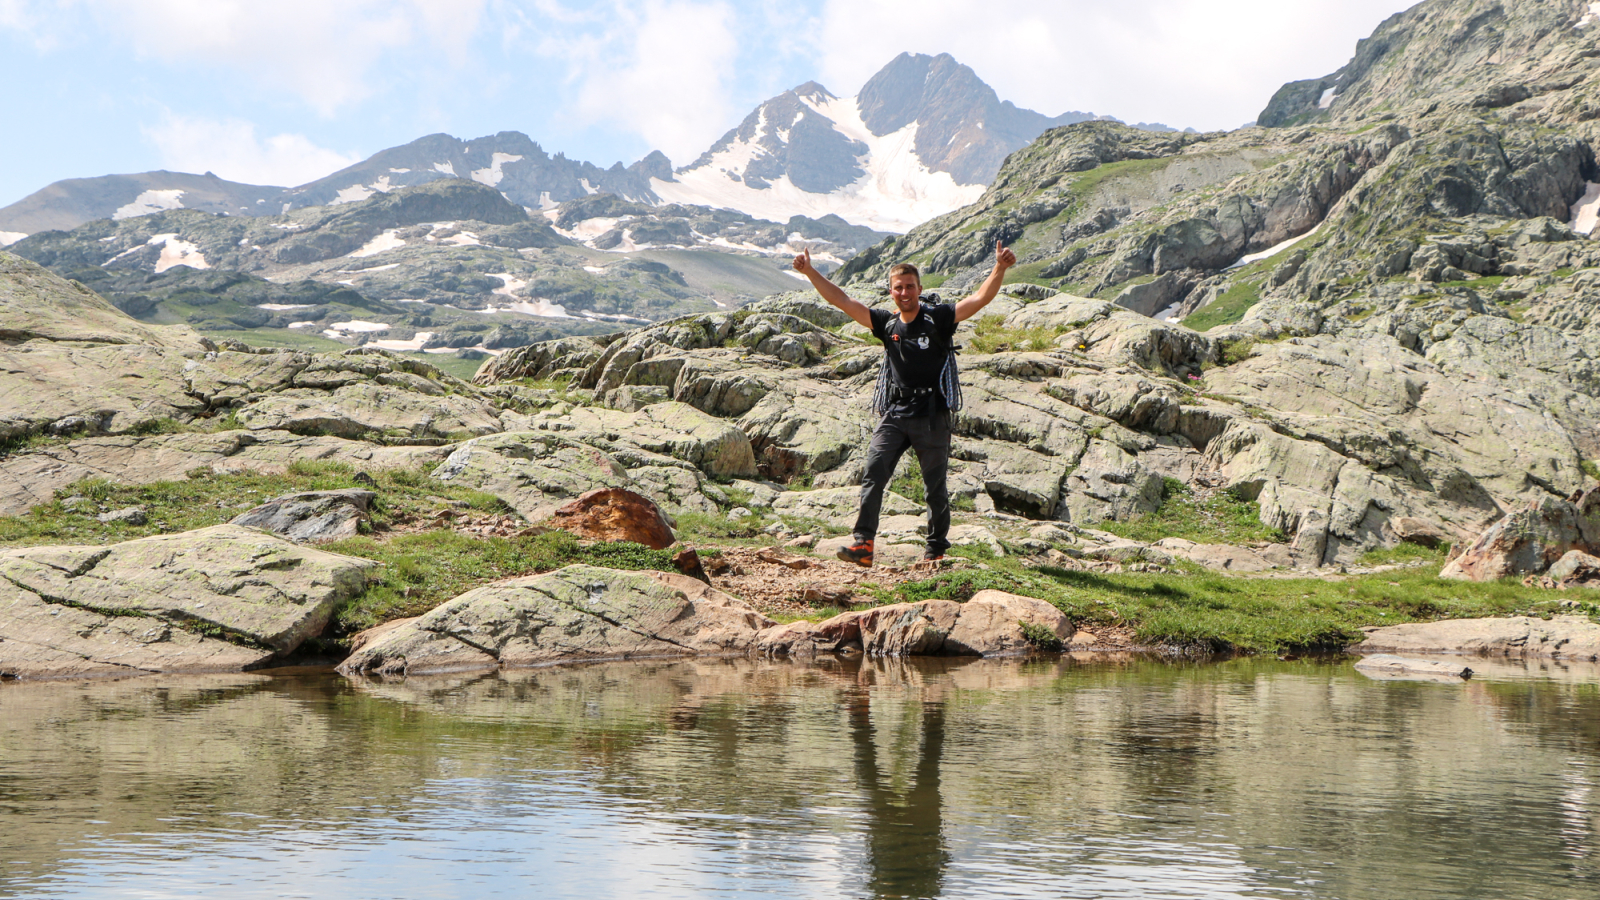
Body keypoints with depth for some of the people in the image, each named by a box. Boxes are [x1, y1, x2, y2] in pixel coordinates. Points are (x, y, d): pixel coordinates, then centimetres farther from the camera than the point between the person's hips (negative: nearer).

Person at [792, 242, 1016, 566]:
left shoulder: (938, 318, -3)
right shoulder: (887, 323, 7)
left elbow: (980, 298, -13)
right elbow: (842, 301, 8)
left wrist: (1000, 269, -27)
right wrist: (810, 272, 5)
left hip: (932, 416, -3)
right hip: (894, 414, 3)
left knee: (935, 486, 4)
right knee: (873, 473, -11)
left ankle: (937, 550, 17)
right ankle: (863, 545, -13)